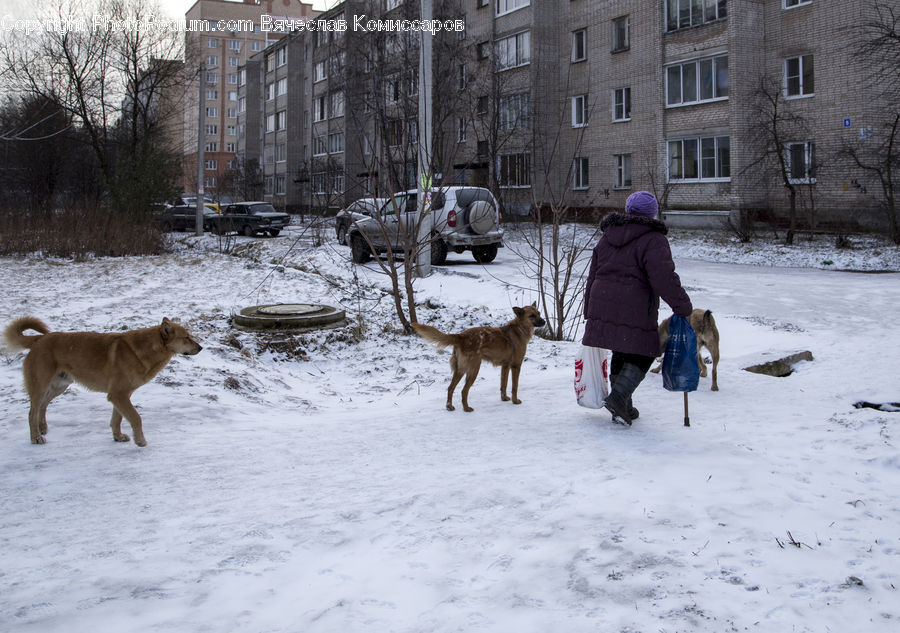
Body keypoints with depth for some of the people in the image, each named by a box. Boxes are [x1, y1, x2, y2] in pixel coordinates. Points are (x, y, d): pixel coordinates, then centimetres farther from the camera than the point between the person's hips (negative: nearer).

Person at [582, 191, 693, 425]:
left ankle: (623, 408, 21)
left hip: (603, 307, 7)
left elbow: (593, 276, 19)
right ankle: (618, 396, -11)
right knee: (641, 354, 6)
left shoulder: (607, 238, 16)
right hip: (634, 311, -6)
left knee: (621, 355, 17)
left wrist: (590, 312, 25)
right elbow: (664, 277, -16)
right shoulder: (653, 239, -6)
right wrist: (683, 307, -9)